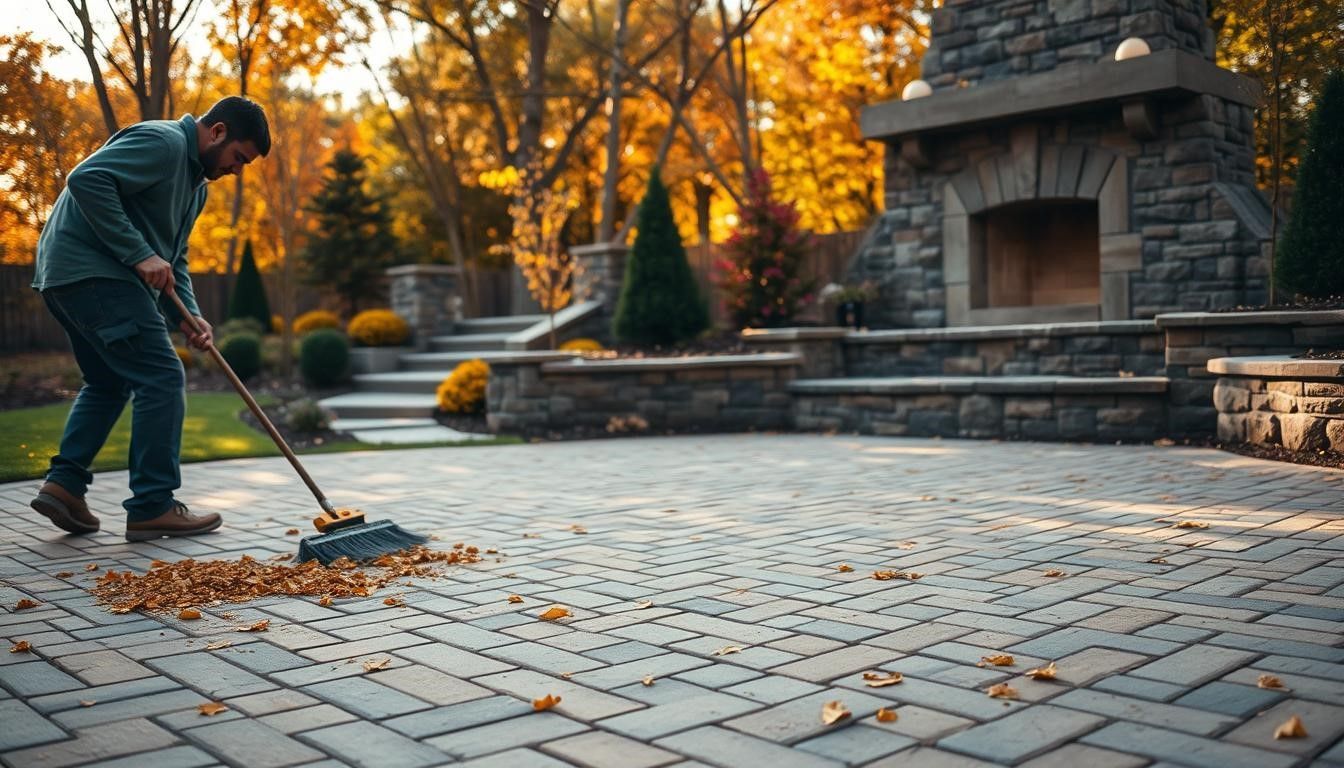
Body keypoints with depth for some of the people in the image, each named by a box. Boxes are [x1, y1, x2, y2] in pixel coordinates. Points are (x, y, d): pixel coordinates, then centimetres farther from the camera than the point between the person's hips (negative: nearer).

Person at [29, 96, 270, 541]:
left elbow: (173, 257, 19)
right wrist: (141, 254, -24)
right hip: (92, 269, -11)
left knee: (108, 383, 20)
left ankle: (64, 484, 15)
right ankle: (153, 507, -6)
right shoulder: (162, 142, -11)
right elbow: (86, 180, -23)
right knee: (161, 377, -10)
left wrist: (187, 316, 3)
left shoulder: (196, 182, 19)